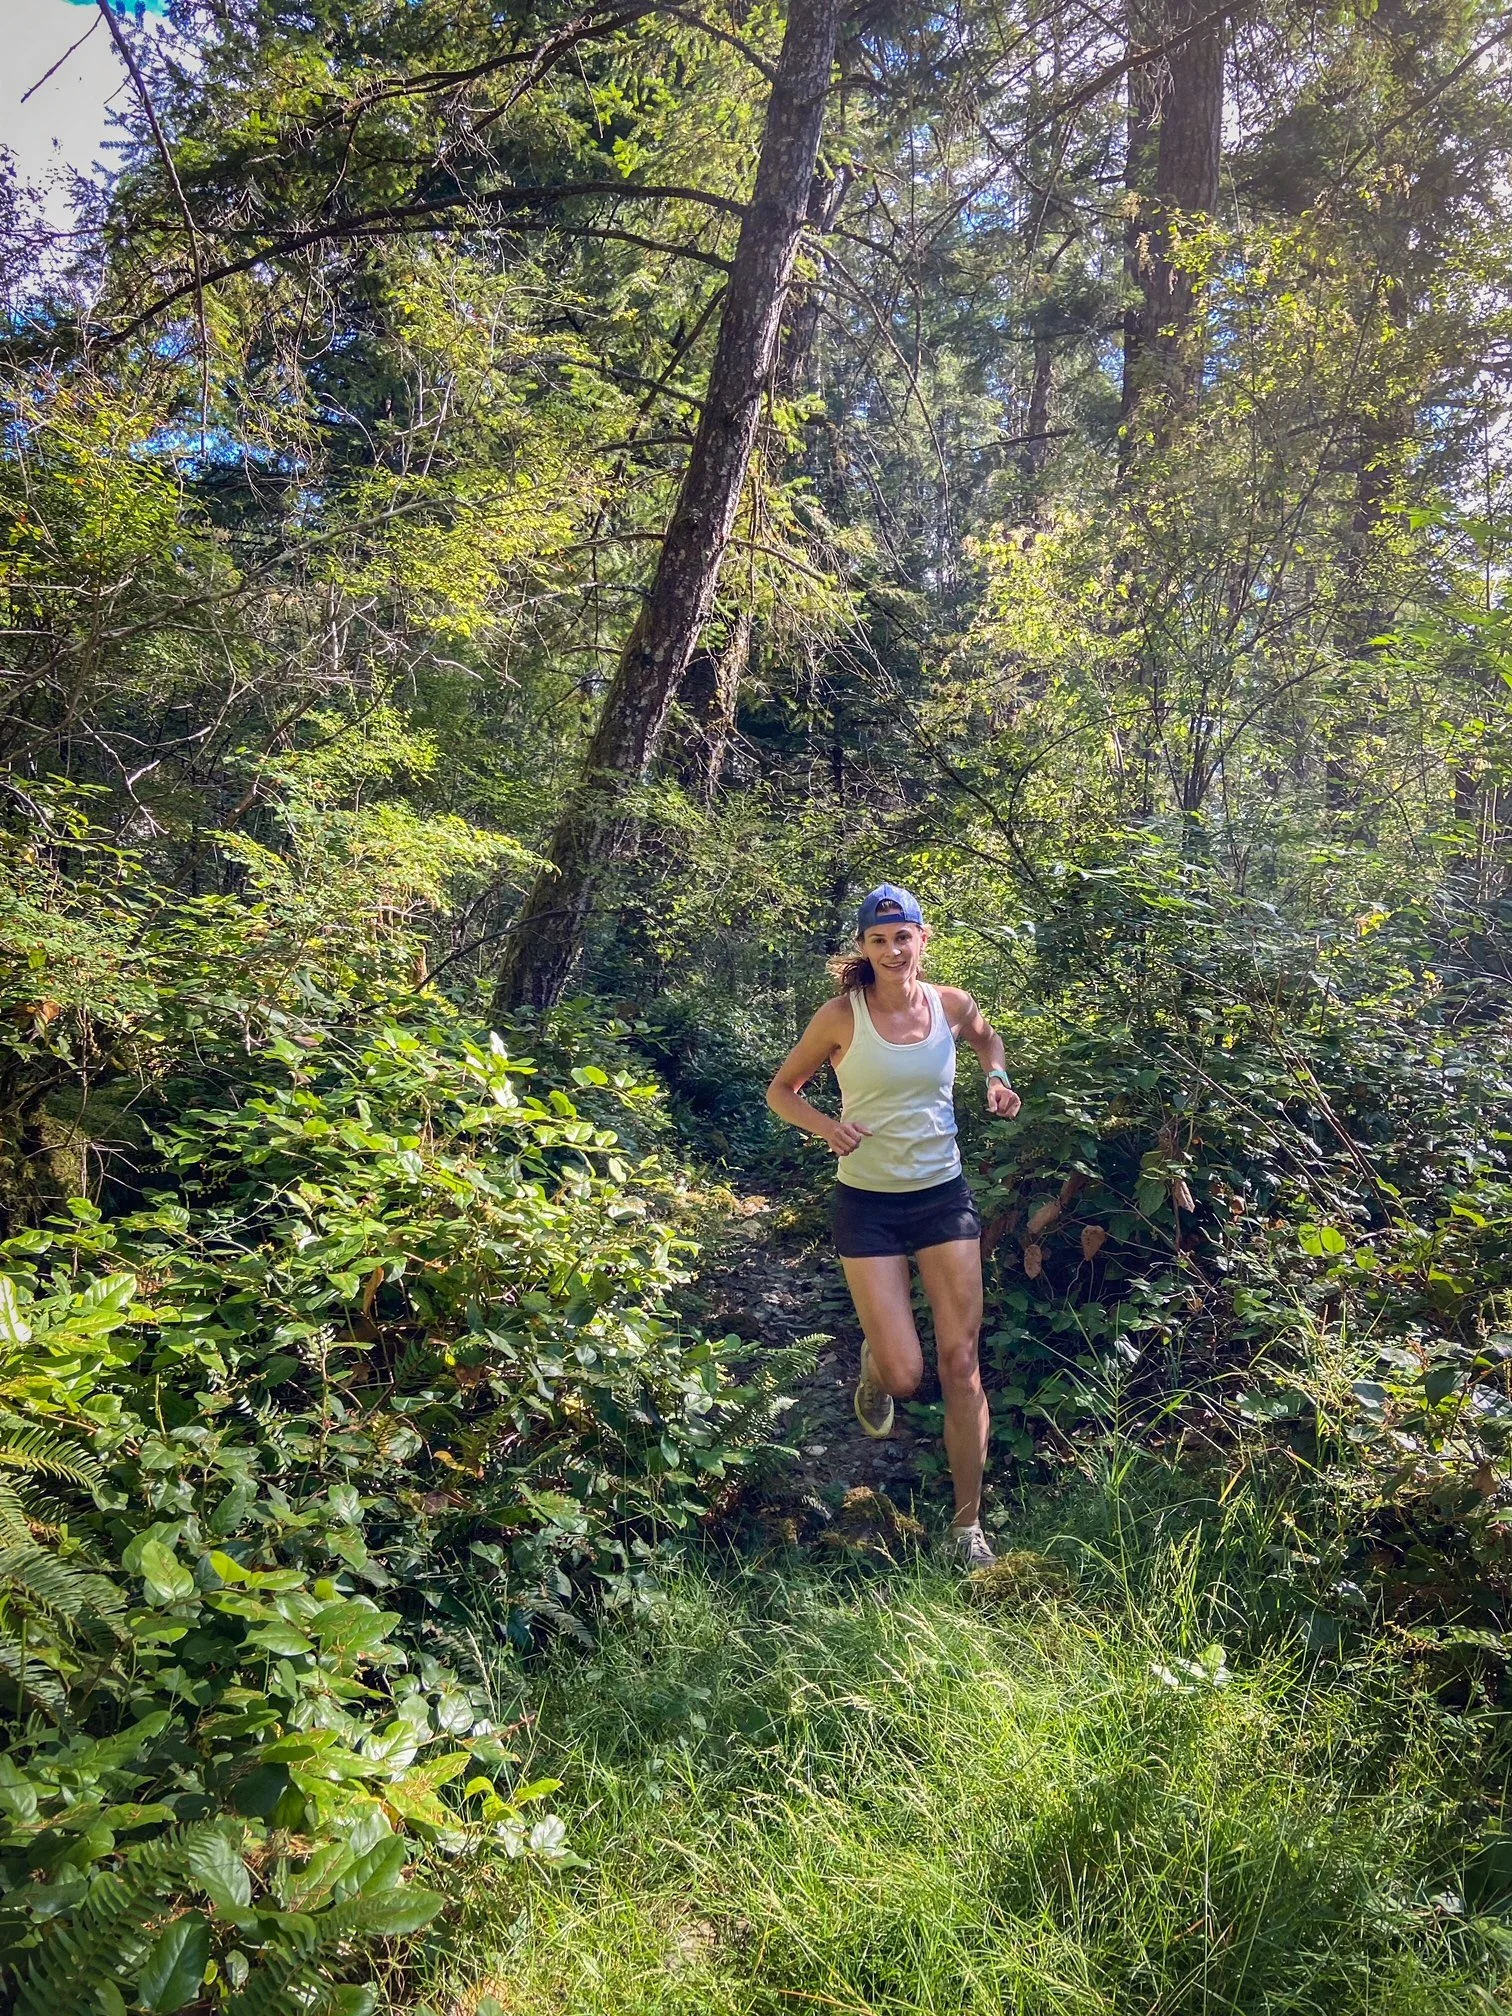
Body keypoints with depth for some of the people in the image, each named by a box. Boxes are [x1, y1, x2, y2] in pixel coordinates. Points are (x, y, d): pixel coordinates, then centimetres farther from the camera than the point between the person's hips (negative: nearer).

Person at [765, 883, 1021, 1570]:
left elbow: (986, 1035, 23)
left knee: (961, 1364, 2)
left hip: (944, 1197, 3)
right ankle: (873, 1366, 34)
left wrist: (997, 1078, 3)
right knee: (904, 1376, -6)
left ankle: (968, 1525, 17)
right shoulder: (841, 1015, -11)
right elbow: (781, 1090, 0)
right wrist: (826, 1126, -19)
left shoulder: (952, 1004, -2)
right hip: (868, 1205, -2)